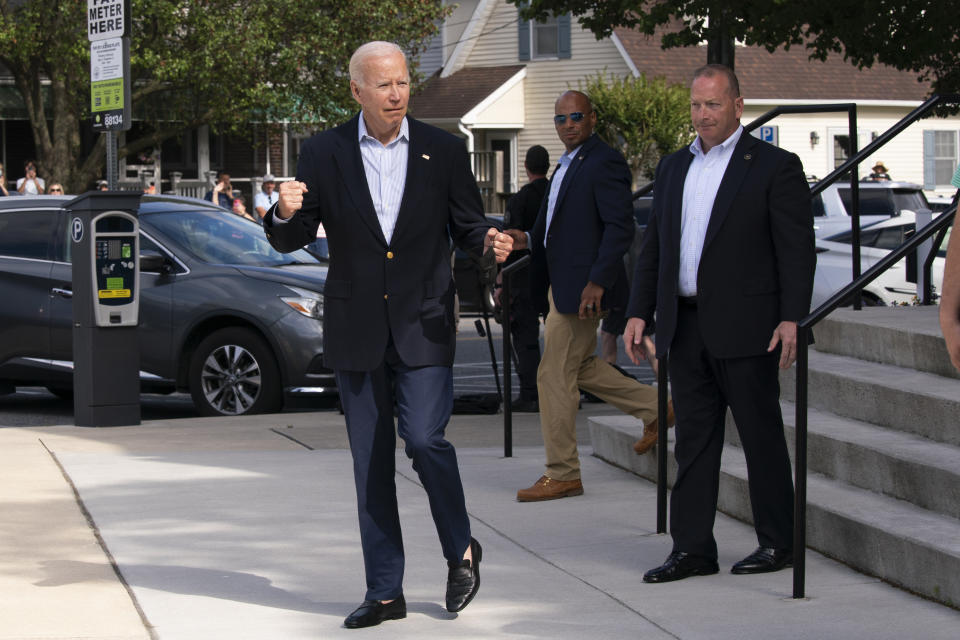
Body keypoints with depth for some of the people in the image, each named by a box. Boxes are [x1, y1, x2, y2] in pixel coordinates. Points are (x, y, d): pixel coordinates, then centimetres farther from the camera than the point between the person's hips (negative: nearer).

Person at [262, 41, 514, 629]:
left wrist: (488, 242, -15)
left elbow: (467, 224, 8)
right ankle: (385, 592, 14)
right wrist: (286, 214, -21)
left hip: (422, 322, -1)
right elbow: (291, 241, 3)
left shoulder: (444, 151, 2)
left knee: (423, 435, -16)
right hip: (357, 330, 2)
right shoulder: (324, 154, 2)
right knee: (370, 463, 5)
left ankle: (461, 548, 9)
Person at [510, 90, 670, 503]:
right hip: (562, 284, 10)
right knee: (580, 367, 19)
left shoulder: (604, 162, -13)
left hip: (584, 287, -10)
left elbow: (620, 227, -21)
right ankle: (654, 408, 30)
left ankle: (562, 475, 3)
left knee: (555, 375, -5)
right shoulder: (566, 165, 17)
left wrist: (598, 281, -27)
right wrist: (527, 239, 11)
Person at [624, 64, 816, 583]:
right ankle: (692, 549, 11)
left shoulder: (775, 166, -2)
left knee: (761, 436, 2)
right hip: (686, 326, 6)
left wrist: (791, 318, -15)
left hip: (746, 326, -5)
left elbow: (797, 249, -7)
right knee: (693, 439, 7)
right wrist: (639, 311, 9)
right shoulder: (673, 168, 16)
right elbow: (653, 245, 18)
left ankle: (777, 543, 13)